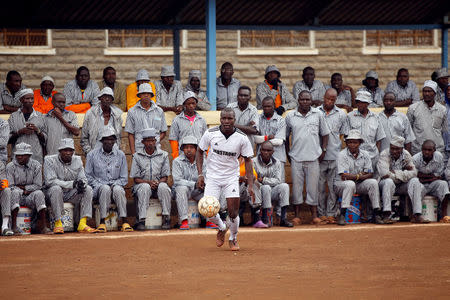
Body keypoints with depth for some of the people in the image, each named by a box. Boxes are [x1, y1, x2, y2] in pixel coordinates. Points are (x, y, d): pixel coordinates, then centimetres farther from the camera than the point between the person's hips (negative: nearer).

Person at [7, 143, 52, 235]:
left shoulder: (36, 165, 3)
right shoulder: (10, 166, -1)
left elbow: (38, 186, -2)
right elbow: (10, 186, -8)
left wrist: (22, 187, -10)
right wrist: (24, 191, -15)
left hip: (30, 197, 1)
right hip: (16, 196, -1)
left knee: (39, 193, -30)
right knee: (15, 192, -35)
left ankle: (43, 226, -30)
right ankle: (14, 226, -37)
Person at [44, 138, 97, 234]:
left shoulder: (77, 160, 6)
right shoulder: (50, 160, -9)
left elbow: (83, 179, 2)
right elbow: (50, 181, -21)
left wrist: (82, 184, -26)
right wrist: (72, 184, -29)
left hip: (71, 194, 4)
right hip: (54, 193, -4)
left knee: (88, 189, -18)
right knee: (56, 189, -36)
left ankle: (82, 224, -26)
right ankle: (58, 223, -32)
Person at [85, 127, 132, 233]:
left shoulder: (120, 155, 10)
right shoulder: (92, 155, 7)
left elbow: (124, 179, 11)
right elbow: (88, 176, 7)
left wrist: (114, 184, -8)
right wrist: (98, 185, -9)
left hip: (116, 185, 1)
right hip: (98, 189, -1)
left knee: (118, 189, -35)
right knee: (105, 188, -36)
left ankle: (124, 222, -39)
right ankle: (102, 223, -39)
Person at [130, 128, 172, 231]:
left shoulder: (163, 155, 8)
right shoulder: (137, 156, 5)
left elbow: (165, 177, 6)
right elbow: (136, 178, 1)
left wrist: (158, 182, -15)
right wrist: (149, 182, -16)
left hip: (159, 184, 1)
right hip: (143, 183, -1)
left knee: (163, 187, -33)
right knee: (145, 187, -36)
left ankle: (166, 218, -31)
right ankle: (141, 219, -40)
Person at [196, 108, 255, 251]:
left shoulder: (242, 137, -10)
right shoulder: (210, 133, -10)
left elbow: (247, 160, -2)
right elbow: (200, 152, 5)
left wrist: (250, 185, -8)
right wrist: (200, 174, -4)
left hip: (231, 178, -1)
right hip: (213, 177, 1)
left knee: (233, 213, -8)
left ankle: (233, 238, 21)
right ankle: (222, 228, 22)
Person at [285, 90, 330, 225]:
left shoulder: (318, 114, 5)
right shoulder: (290, 116, 5)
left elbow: (325, 133, 12)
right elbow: (285, 136, 14)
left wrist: (323, 150, 3)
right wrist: (288, 152, 8)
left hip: (313, 157, 0)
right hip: (296, 157, 0)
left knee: (313, 186, 1)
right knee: (297, 185, 2)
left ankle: (314, 215, 7)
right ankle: (297, 215, 9)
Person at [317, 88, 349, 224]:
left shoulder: (341, 115, 9)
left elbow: (343, 135, 11)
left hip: (335, 156, 0)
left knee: (334, 186, -2)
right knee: (319, 185, 1)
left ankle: (331, 214, 2)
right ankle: (321, 214, 6)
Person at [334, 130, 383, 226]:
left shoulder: (365, 155, 5)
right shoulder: (342, 155, -10)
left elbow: (370, 175, -2)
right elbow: (344, 176, -19)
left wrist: (353, 176, -16)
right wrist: (359, 176, -10)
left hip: (359, 185, 4)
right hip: (341, 185, -4)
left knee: (373, 182, -20)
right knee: (350, 184, -36)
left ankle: (377, 214, -19)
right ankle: (342, 215, -36)